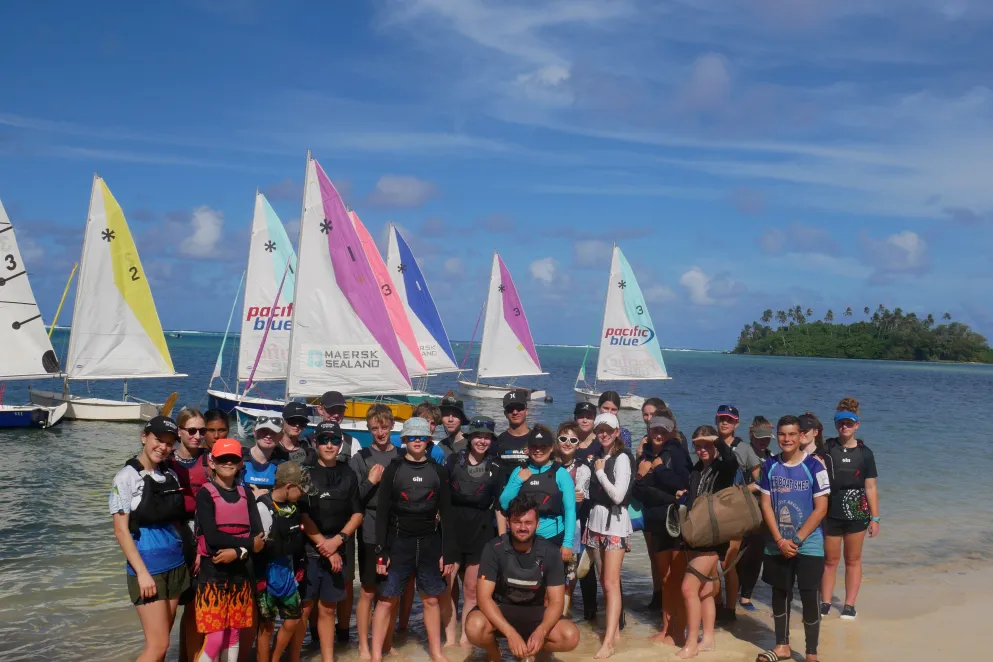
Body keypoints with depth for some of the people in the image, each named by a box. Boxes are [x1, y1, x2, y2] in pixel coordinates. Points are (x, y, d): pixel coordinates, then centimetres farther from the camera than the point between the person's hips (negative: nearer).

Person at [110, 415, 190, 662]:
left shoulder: (170, 476, 9)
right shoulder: (127, 477, -9)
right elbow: (121, 530, -12)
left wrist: (188, 554, 6)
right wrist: (142, 572, -17)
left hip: (175, 565, 6)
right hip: (148, 568, -6)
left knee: (160, 642, 10)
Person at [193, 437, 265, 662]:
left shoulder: (246, 494, 9)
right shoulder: (205, 494, -5)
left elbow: (259, 534, 1)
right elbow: (212, 537, -17)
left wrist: (238, 552, -17)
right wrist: (249, 544, -12)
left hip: (241, 571, 5)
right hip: (213, 572, -4)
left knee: (234, 634, 9)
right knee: (215, 637, -8)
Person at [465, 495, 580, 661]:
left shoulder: (549, 552, -13)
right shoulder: (494, 549, -18)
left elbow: (556, 601, -12)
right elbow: (484, 596, -22)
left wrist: (540, 632, -33)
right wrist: (511, 633, -35)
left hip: (534, 613, 2)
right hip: (499, 610, -2)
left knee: (570, 636, -24)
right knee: (475, 627, -35)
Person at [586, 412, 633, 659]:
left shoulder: (622, 458, -10)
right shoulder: (598, 457, 10)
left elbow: (618, 495, -19)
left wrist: (600, 472, -11)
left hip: (614, 521, -7)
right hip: (596, 521, 7)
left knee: (611, 582, -10)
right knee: (604, 581, 10)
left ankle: (608, 643, -12)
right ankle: (614, 630, 21)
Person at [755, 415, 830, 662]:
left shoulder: (814, 467, -9)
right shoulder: (769, 466, 1)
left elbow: (821, 509, -10)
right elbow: (766, 506, 0)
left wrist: (797, 540, -13)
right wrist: (780, 540, -9)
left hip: (808, 546, -4)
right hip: (777, 546, 4)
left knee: (809, 597, -2)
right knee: (780, 595, 13)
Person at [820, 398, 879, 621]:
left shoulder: (864, 453, 1)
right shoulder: (826, 449, -2)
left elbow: (870, 488, 1)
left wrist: (875, 518, 0)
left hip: (856, 513, 1)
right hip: (830, 512, 0)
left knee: (853, 560, 9)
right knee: (830, 560, 7)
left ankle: (849, 605, 17)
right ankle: (825, 604, 16)